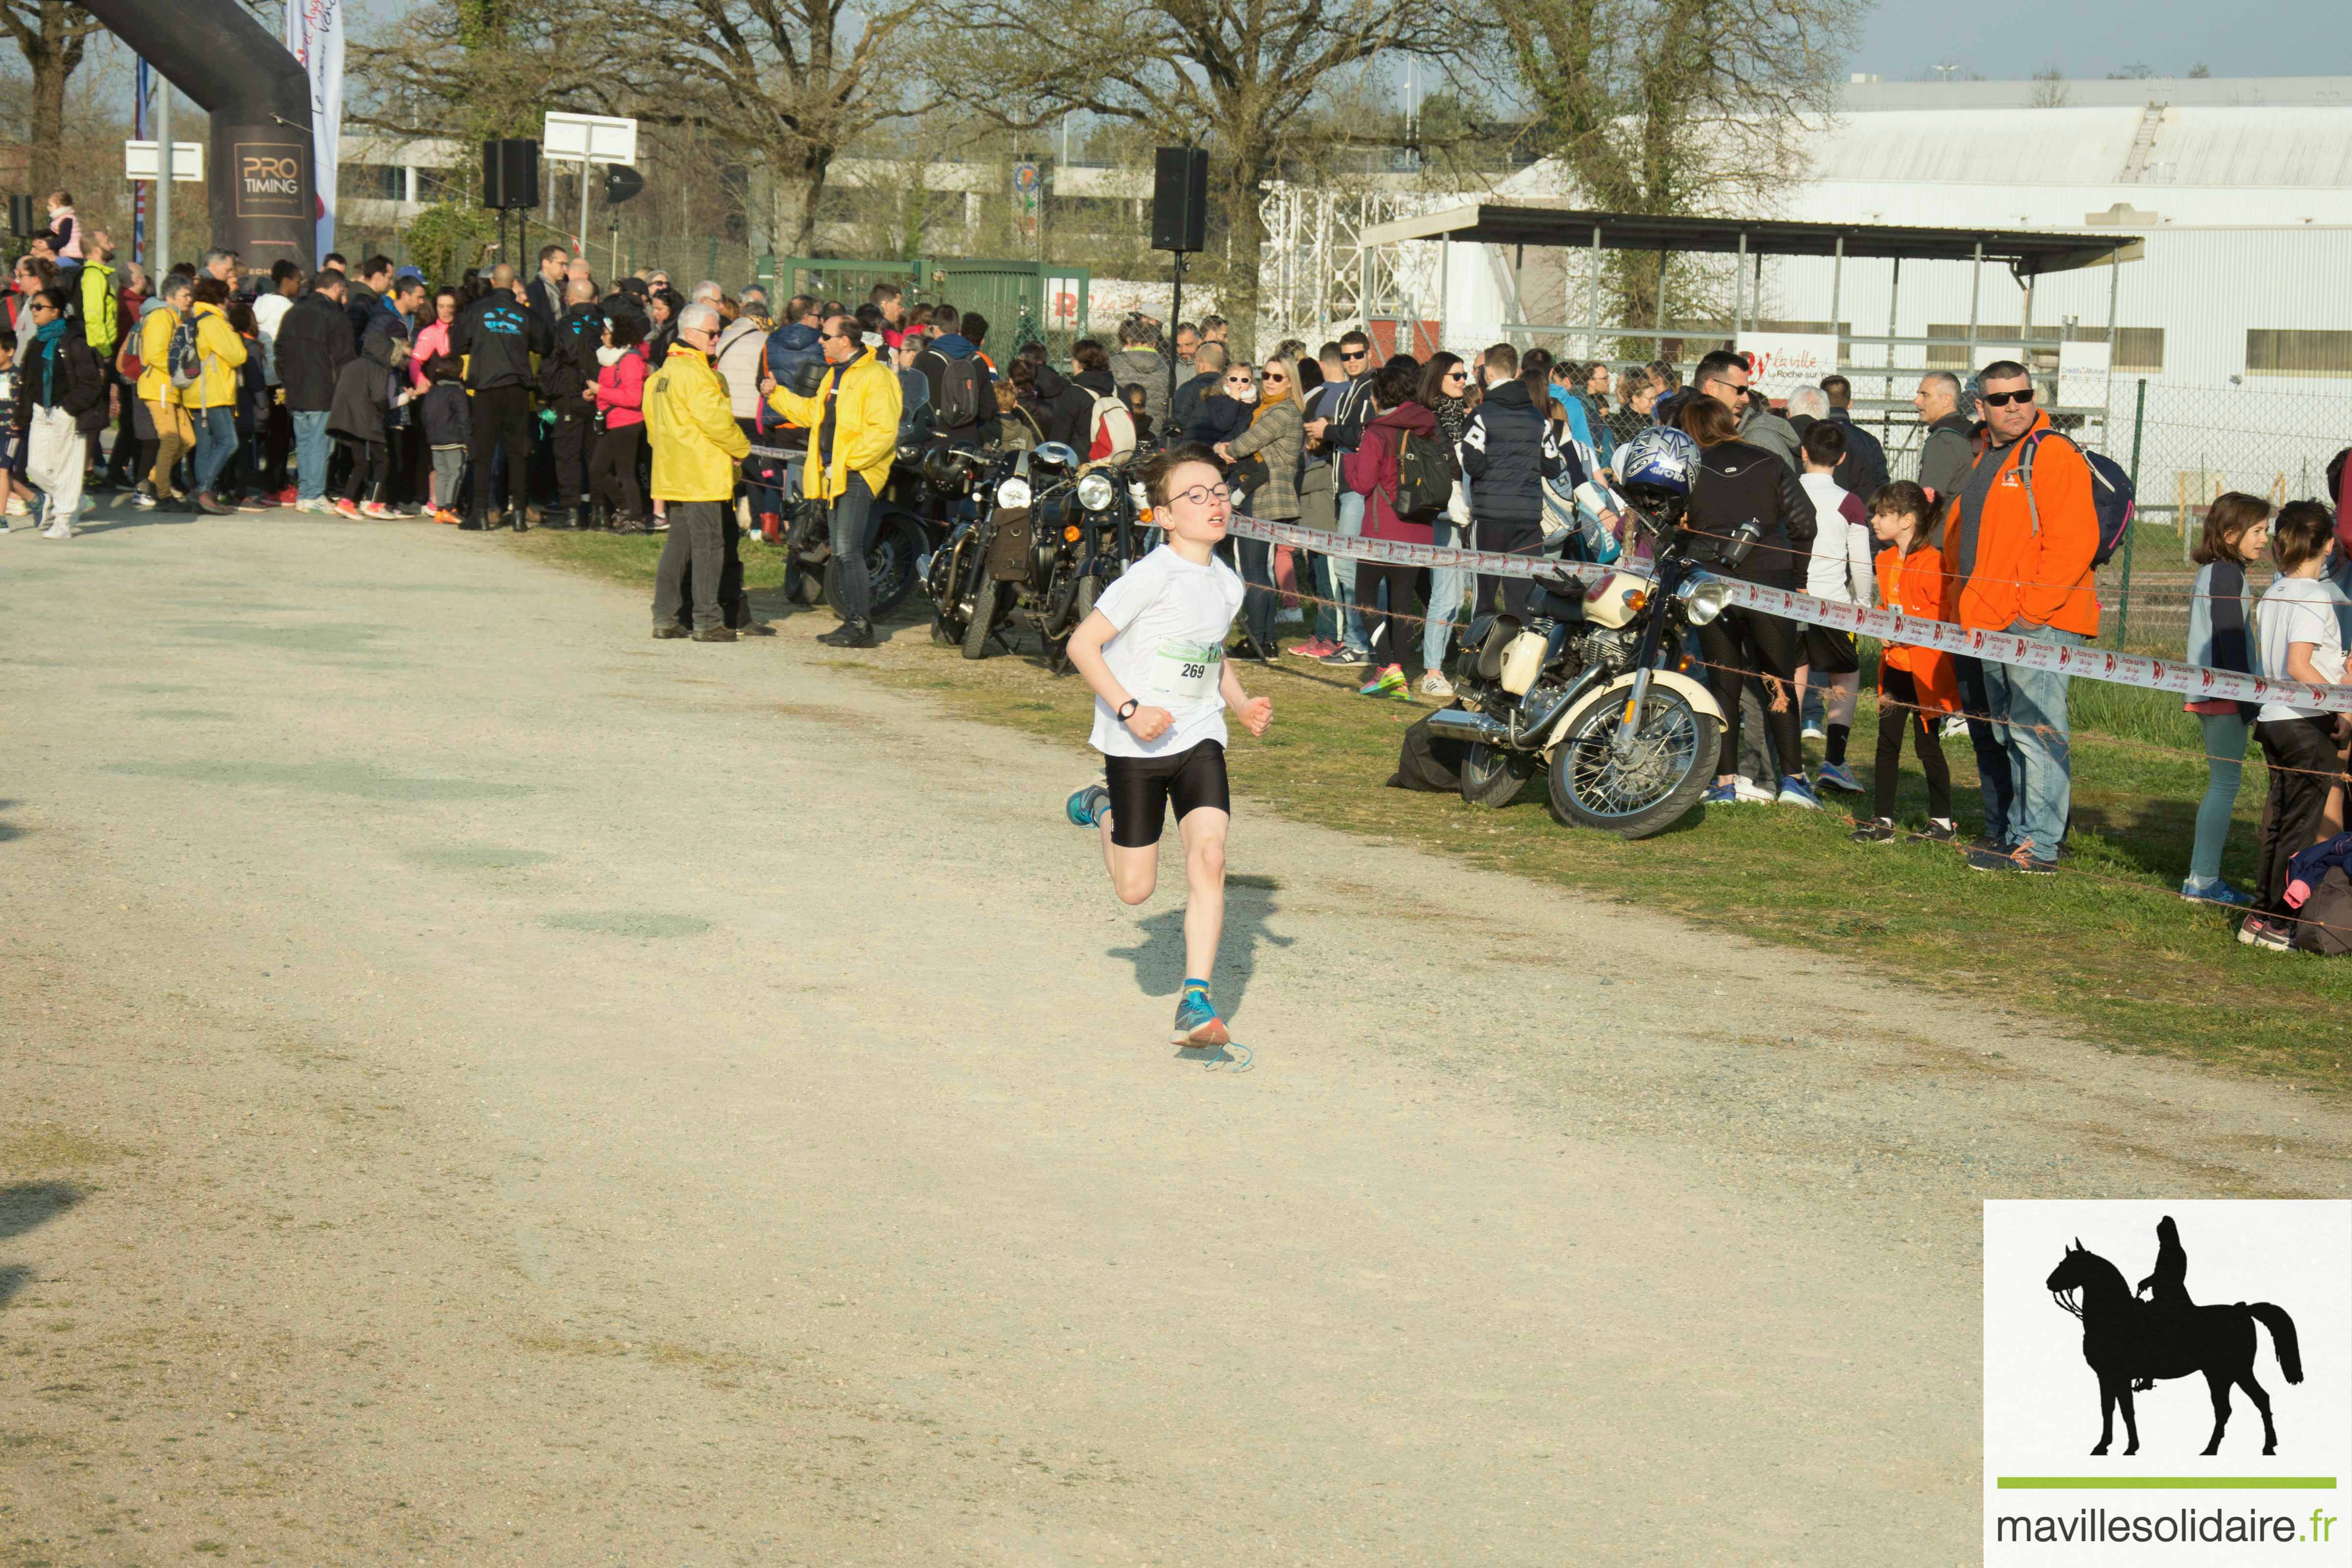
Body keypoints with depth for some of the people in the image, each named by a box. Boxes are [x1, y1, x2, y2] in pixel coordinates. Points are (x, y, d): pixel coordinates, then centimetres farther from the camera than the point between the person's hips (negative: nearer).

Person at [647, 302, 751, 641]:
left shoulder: (667, 369, 17)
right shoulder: (695, 372, -15)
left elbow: (654, 419, 21)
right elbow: (716, 419, -20)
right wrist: (742, 448, -4)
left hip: (673, 471, 10)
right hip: (701, 472, -10)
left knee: (679, 542, 14)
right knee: (708, 543, -6)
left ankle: (665, 617, 14)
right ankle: (708, 622, -6)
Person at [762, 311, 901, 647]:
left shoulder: (876, 377, -13)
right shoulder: (835, 374, 19)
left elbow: (883, 431, -19)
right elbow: (812, 412, 30)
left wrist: (850, 462, -20)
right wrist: (777, 395, 22)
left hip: (857, 475, -10)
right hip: (833, 475, 10)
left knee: (848, 550, -15)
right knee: (842, 553, 12)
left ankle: (860, 625, -14)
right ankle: (853, 622, 18)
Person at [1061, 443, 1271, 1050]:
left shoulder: (1227, 583, 5)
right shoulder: (1152, 576, -16)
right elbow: (1083, 644, -15)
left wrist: (1243, 704, 8)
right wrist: (1129, 710, -23)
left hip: (1200, 739, 5)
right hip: (1137, 745, -4)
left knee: (1209, 856, -17)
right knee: (1135, 888, 6)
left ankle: (1196, 1001, -13)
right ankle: (1102, 809, 38)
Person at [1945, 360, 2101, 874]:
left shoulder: (2055, 454, -9)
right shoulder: (1981, 460, 18)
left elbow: (2073, 541, -17)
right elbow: (1959, 538, 28)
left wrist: (2035, 609, -19)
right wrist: (1961, 604, 18)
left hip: (2040, 623, -9)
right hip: (1986, 621, 9)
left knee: (2035, 731, -11)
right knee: (1994, 736, 14)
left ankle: (2038, 844, -11)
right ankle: (2004, 832, 23)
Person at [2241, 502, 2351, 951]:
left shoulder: (2273, 593, 10)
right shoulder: (2315, 598, -15)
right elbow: (2298, 667, -24)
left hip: (2272, 718, 8)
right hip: (2307, 724, -8)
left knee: (2279, 820, 15)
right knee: (2302, 825, -1)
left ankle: (2261, 916, 18)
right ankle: (2280, 924, 1)